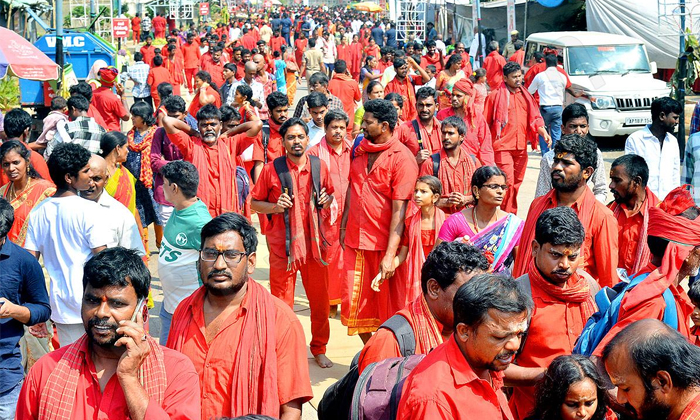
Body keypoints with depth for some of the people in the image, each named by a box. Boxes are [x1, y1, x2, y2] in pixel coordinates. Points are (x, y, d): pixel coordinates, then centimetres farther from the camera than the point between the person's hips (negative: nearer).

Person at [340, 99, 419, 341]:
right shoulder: (361, 150, 8)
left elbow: (399, 209, -18)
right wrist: (344, 227, 14)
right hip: (356, 240, 6)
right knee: (356, 304, 11)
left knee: (389, 307, 7)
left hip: (385, 244, -6)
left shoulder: (402, 158, -13)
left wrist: (390, 255, -22)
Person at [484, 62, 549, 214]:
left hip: (521, 146, 6)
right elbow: (486, 122, -1)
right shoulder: (495, 95, -3)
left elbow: (535, 118, 14)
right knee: (507, 183, -12)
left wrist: (543, 132, -5)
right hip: (502, 146, -6)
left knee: (517, 183, 12)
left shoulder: (525, 95, 14)